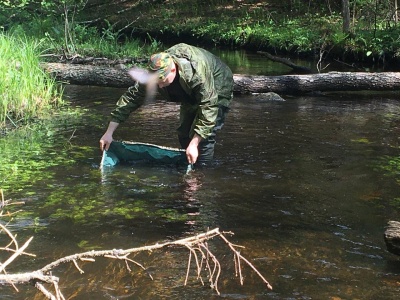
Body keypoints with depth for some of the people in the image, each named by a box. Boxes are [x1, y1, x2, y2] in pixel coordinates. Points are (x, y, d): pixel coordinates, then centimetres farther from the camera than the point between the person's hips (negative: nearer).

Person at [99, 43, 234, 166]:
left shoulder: (198, 72, -45)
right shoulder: (154, 72, -27)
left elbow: (208, 108, -41)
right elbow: (131, 97, -22)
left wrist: (194, 144, -43)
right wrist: (109, 132, -24)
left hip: (217, 90, -6)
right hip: (191, 95, 6)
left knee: (205, 135, -18)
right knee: (184, 134, 7)